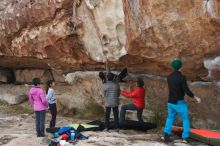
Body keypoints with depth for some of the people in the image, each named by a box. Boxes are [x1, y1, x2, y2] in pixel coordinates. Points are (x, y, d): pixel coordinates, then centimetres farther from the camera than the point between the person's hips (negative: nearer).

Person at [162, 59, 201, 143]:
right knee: (185, 119, 11)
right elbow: (187, 91, -20)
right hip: (179, 103, -5)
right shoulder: (182, 78, -19)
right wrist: (196, 98, -7)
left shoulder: (169, 77, 4)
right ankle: (185, 138, 8)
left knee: (170, 118, 21)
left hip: (171, 102, 6)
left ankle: (166, 135, 10)